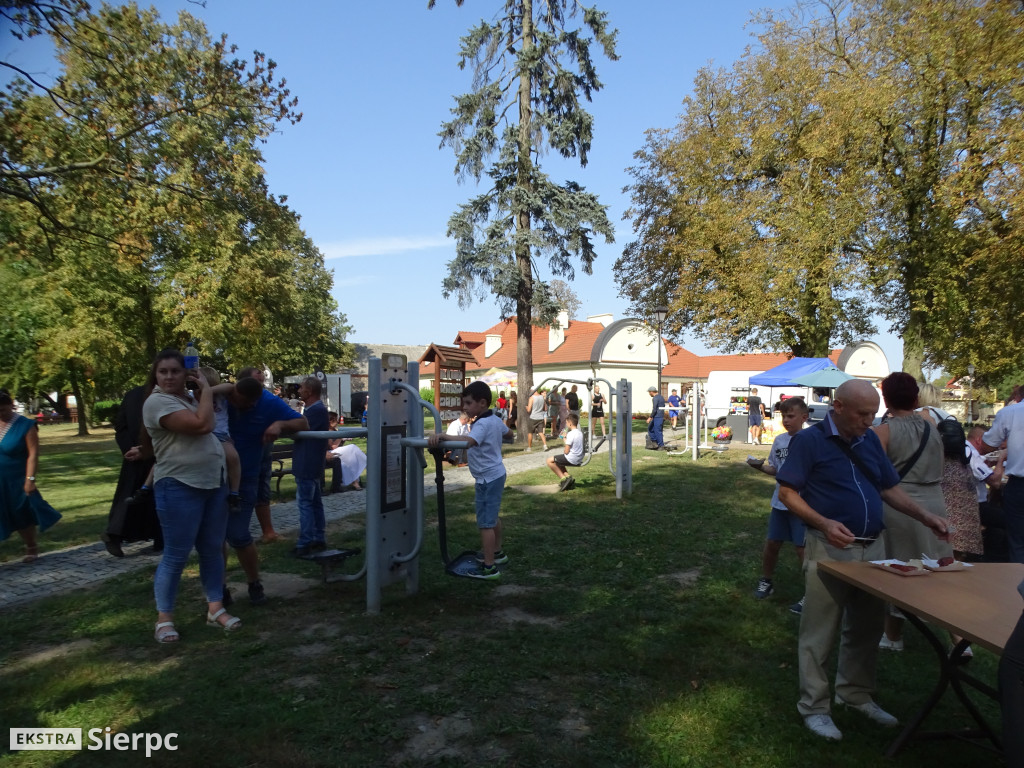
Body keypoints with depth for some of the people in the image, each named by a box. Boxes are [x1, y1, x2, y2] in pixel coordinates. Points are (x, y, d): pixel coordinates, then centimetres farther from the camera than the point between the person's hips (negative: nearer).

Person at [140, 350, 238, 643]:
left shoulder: (187, 397, 14)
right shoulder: (157, 401, -13)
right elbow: (201, 424, -23)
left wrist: (203, 390, 9)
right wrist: (206, 390, -10)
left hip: (214, 483, 8)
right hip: (179, 487, -8)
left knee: (213, 549, 11)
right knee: (176, 555, -1)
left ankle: (215, 608, 20)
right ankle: (164, 618, 11)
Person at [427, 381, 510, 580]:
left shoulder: (482, 424, -25)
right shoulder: (495, 420, 5)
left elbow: (468, 441, -46)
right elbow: (505, 430, 28)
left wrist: (442, 436, -57)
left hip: (487, 478, -10)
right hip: (496, 474, 10)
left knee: (485, 522, -6)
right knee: (493, 517, 24)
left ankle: (489, 567, -3)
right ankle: (497, 552, 40)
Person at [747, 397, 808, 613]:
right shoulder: (779, 440, 6)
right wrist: (761, 467, -5)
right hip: (780, 501, 6)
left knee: (802, 548, 0)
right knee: (772, 543, 15)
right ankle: (767, 581, 35)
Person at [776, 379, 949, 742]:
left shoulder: (870, 440, 9)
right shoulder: (809, 440, -10)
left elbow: (890, 488, 16)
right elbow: (787, 494, -11)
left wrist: (924, 515, 2)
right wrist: (824, 523, -24)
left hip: (873, 548, 7)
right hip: (829, 549, -6)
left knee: (866, 629, 18)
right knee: (819, 633, 2)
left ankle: (857, 694, 35)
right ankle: (814, 708, 15)